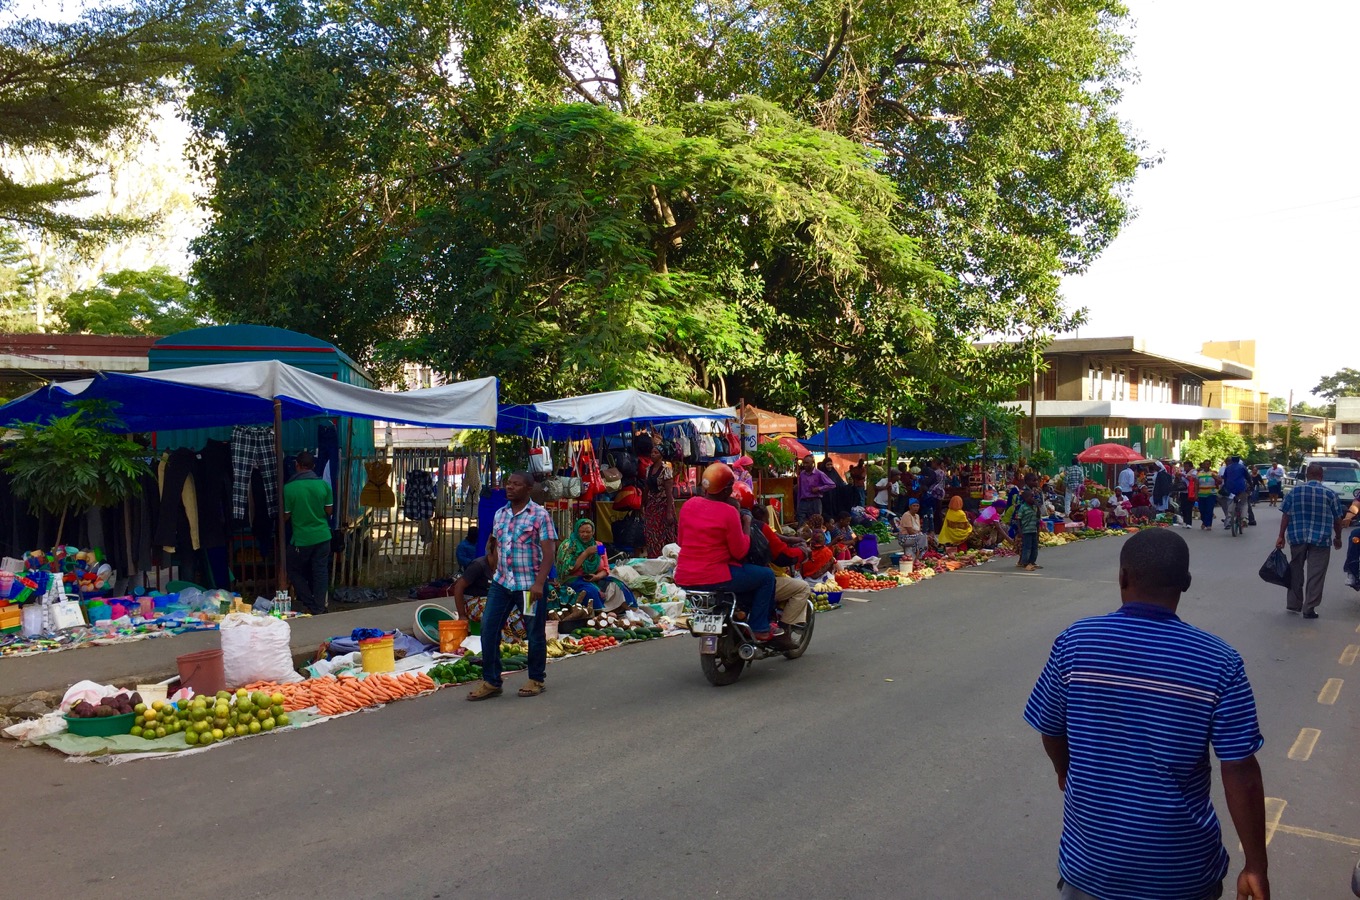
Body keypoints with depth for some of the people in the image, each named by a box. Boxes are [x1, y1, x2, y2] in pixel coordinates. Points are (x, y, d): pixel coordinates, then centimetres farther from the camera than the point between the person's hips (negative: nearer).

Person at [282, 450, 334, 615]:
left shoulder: (289, 488, -13)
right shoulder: (324, 485, -6)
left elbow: (285, 516, -6)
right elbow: (329, 510, 4)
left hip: (301, 539, -2)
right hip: (322, 536, 2)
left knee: (295, 571, 17)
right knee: (320, 572, 10)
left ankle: (309, 604, 14)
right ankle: (318, 608, 12)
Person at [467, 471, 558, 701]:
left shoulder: (539, 515, -8)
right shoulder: (499, 514, 9)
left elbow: (549, 552, -13)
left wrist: (539, 583, -21)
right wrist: (496, 567, 13)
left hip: (529, 585, -5)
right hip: (501, 583, 6)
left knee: (535, 634, 6)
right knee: (488, 628, 1)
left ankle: (537, 680, 23)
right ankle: (491, 682, 11)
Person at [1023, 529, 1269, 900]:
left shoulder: (1075, 641, -13)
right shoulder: (1218, 661, -15)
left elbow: (1051, 732, -1)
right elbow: (1242, 776, -12)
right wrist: (1256, 866, -1)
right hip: (1182, 868, 0)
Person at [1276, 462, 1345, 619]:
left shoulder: (1295, 491, 0)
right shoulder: (1330, 494, -3)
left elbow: (1285, 515, -1)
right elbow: (1337, 519, 3)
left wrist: (1281, 536, 5)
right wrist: (1338, 538, 17)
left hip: (1297, 538, 2)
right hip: (1321, 540, -2)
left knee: (1296, 571, 15)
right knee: (1315, 575, 3)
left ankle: (1293, 604, 20)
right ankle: (1309, 608, 2)